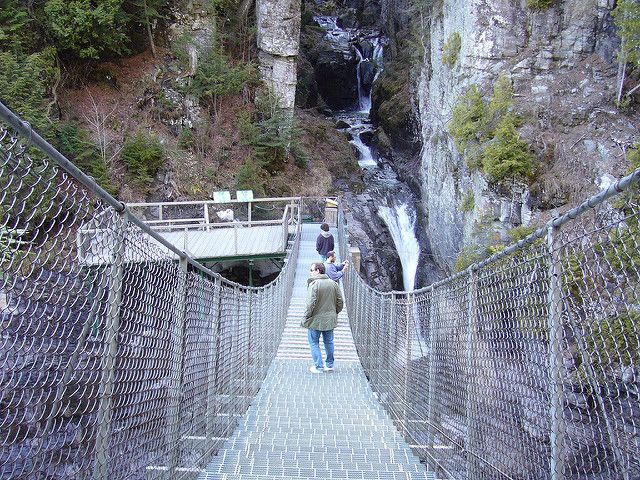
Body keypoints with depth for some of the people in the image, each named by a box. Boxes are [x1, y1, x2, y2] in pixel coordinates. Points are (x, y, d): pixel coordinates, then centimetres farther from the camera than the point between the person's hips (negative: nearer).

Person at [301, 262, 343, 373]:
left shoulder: (314, 284, -17)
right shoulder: (333, 284, 4)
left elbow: (311, 304, -21)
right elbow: (340, 302, 8)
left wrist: (305, 318, -14)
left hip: (316, 320, -6)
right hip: (330, 320, 6)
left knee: (314, 343, 6)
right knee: (329, 342, 17)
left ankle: (318, 366, 5)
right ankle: (329, 365, 25)